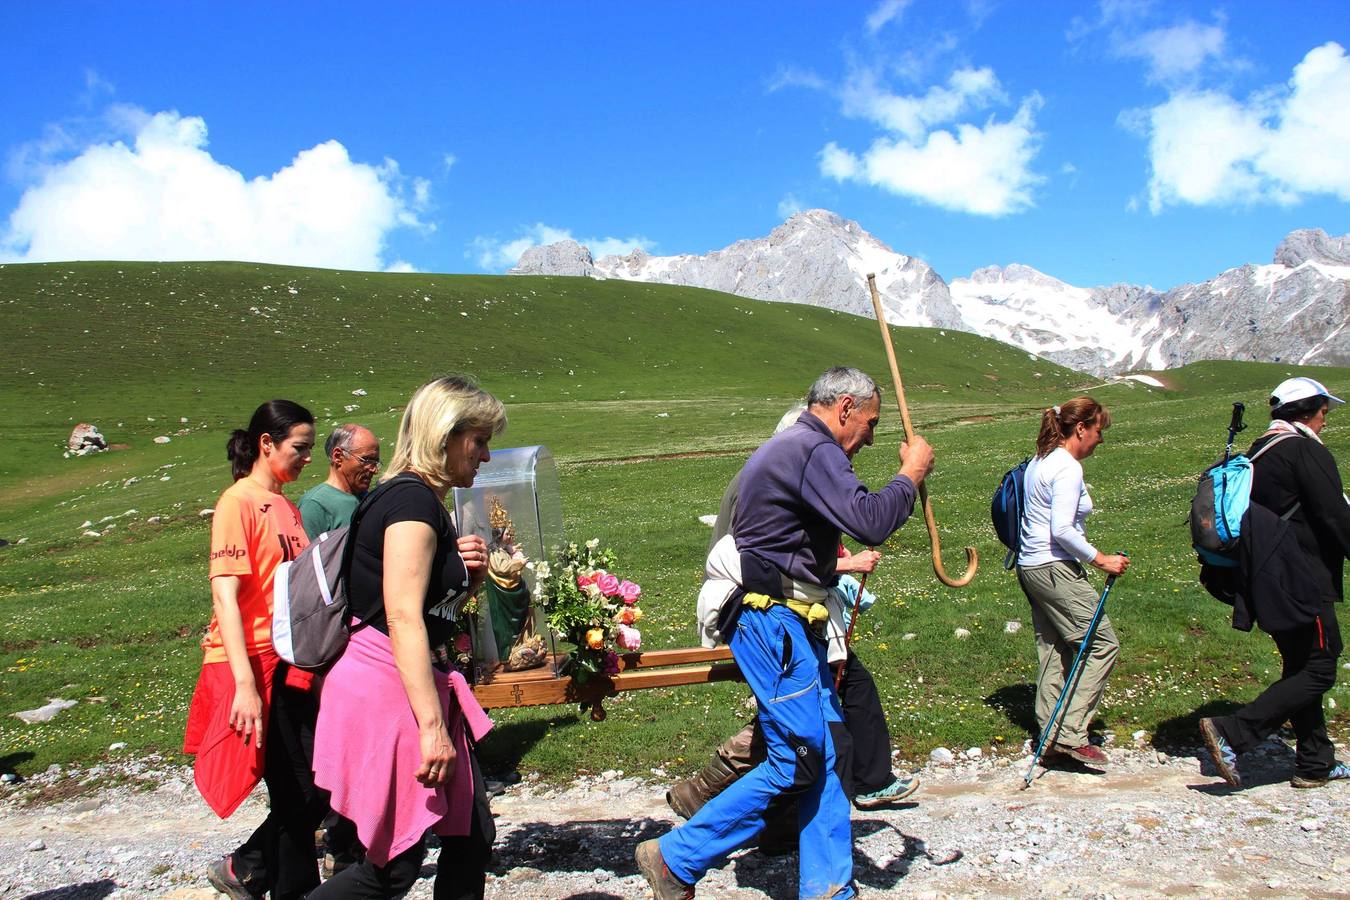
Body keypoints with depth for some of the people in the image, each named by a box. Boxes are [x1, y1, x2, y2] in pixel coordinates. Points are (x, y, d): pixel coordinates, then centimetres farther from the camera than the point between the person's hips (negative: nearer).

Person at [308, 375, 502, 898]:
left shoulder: (425, 502, 15)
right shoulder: (413, 498, -16)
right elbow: (403, 618, -24)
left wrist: (469, 576, 3)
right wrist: (432, 726, -26)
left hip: (420, 684, 10)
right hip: (386, 690, -10)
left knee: (473, 836, 10)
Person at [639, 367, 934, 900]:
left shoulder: (790, 448, 20)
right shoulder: (814, 450, -14)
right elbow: (870, 522, -25)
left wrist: (836, 566, 28)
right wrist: (910, 474, -9)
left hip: (783, 621, 11)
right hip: (773, 621, -11)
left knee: (826, 751, 11)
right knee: (796, 762, -6)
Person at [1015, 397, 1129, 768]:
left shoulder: (1040, 461, 16)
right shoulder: (1068, 467, -14)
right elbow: (1062, 530, -22)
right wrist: (1101, 560, -13)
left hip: (1030, 566, 10)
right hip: (1055, 569, -10)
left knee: (1054, 649, 12)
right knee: (1102, 643, -4)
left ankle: (1052, 737, 16)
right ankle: (1070, 734, -4)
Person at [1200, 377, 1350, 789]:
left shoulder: (1258, 452, 16)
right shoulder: (1307, 451, -12)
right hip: (1304, 585, -9)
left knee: (1300, 669, 16)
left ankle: (1315, 763, 23)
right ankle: (1231, 732, -12)